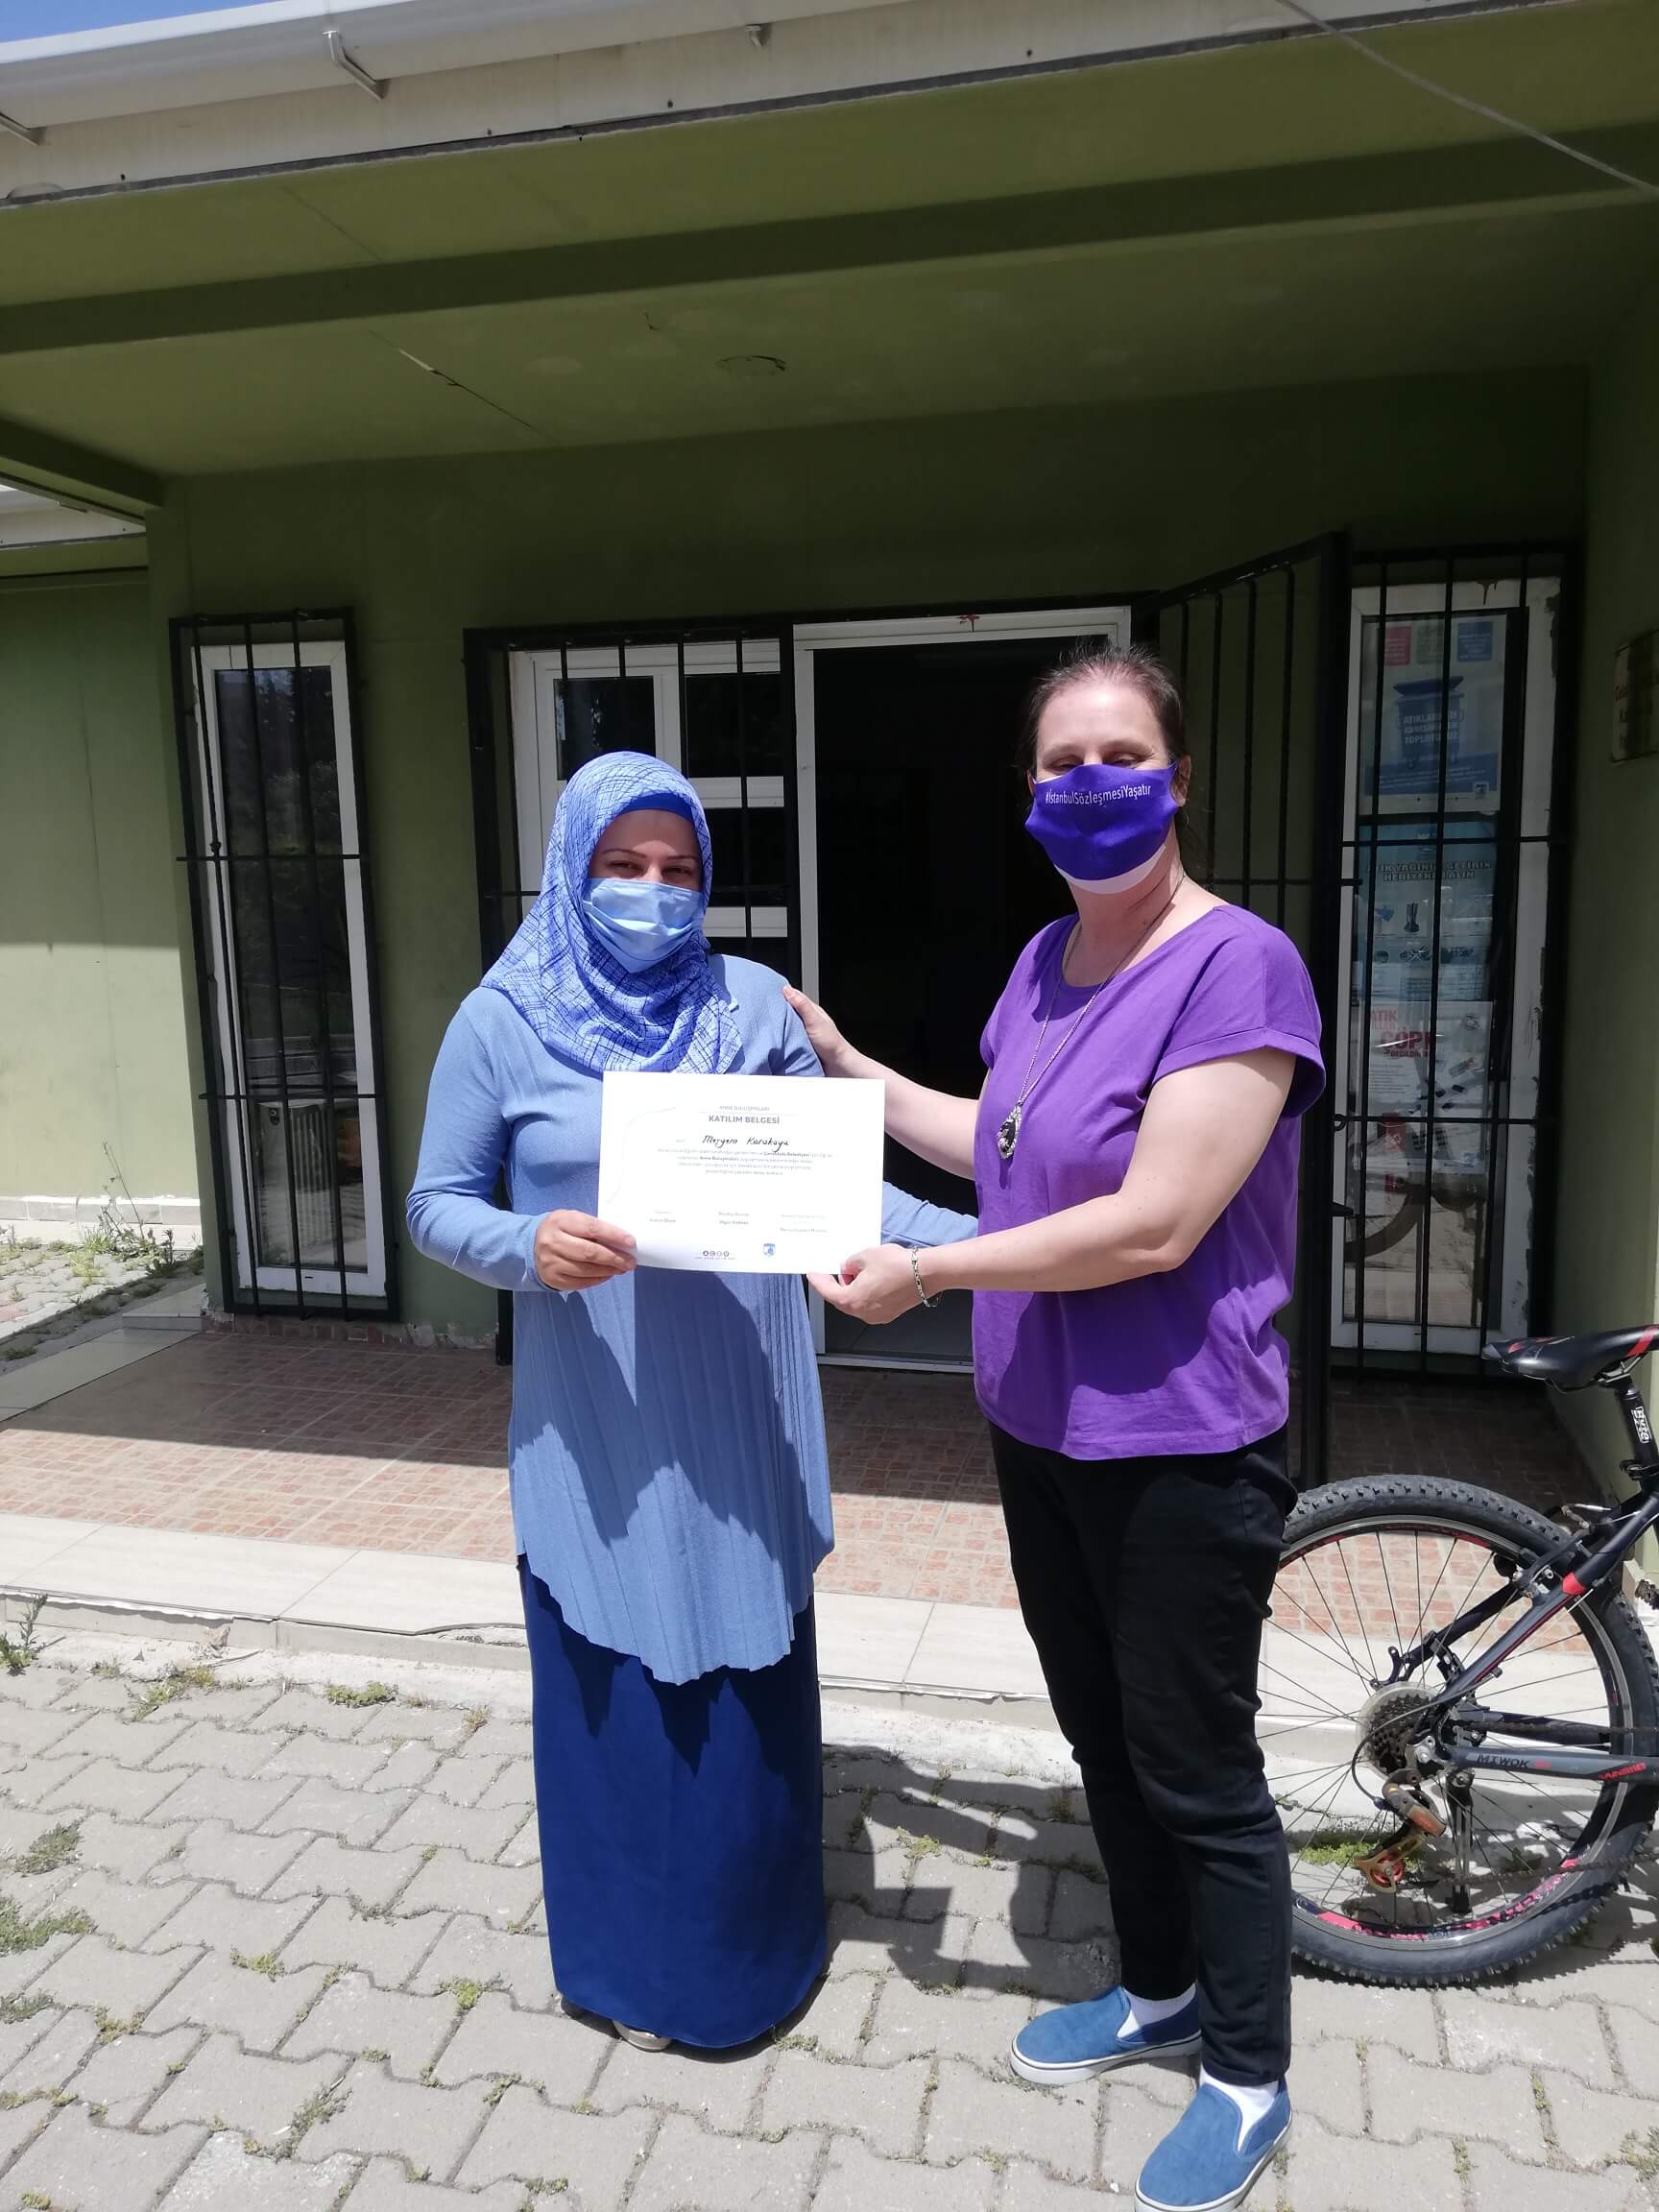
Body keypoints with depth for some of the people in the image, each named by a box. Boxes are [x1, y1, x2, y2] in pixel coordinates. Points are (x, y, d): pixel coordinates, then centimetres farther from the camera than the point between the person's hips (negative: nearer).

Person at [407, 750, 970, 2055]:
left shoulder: (755, 1005, 1)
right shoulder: (504, 1021, -3)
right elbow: (437, 1204, 0)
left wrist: (969, 1234, -11)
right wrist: (528, 1247, -20)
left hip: (742, 1424, 2)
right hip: (598, 1431, -2)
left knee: (753, 1678, 14)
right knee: (619, 1688, 11)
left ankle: (759, 1939, 40)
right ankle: (636, 1966, 36)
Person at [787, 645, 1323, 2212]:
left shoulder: (1237, 966, -20)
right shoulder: (1046, 960, 5)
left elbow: (1153, 1224, -26)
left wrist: (925, 1272, -19)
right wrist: (848, 1070, 15)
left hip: (1178, 1448, -7)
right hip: (1040, 1428, 8)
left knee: (1195, 1771, 10)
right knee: (1102, 1737, 22)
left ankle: (1248, 2079, 36)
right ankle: (1159, 1990, 47)